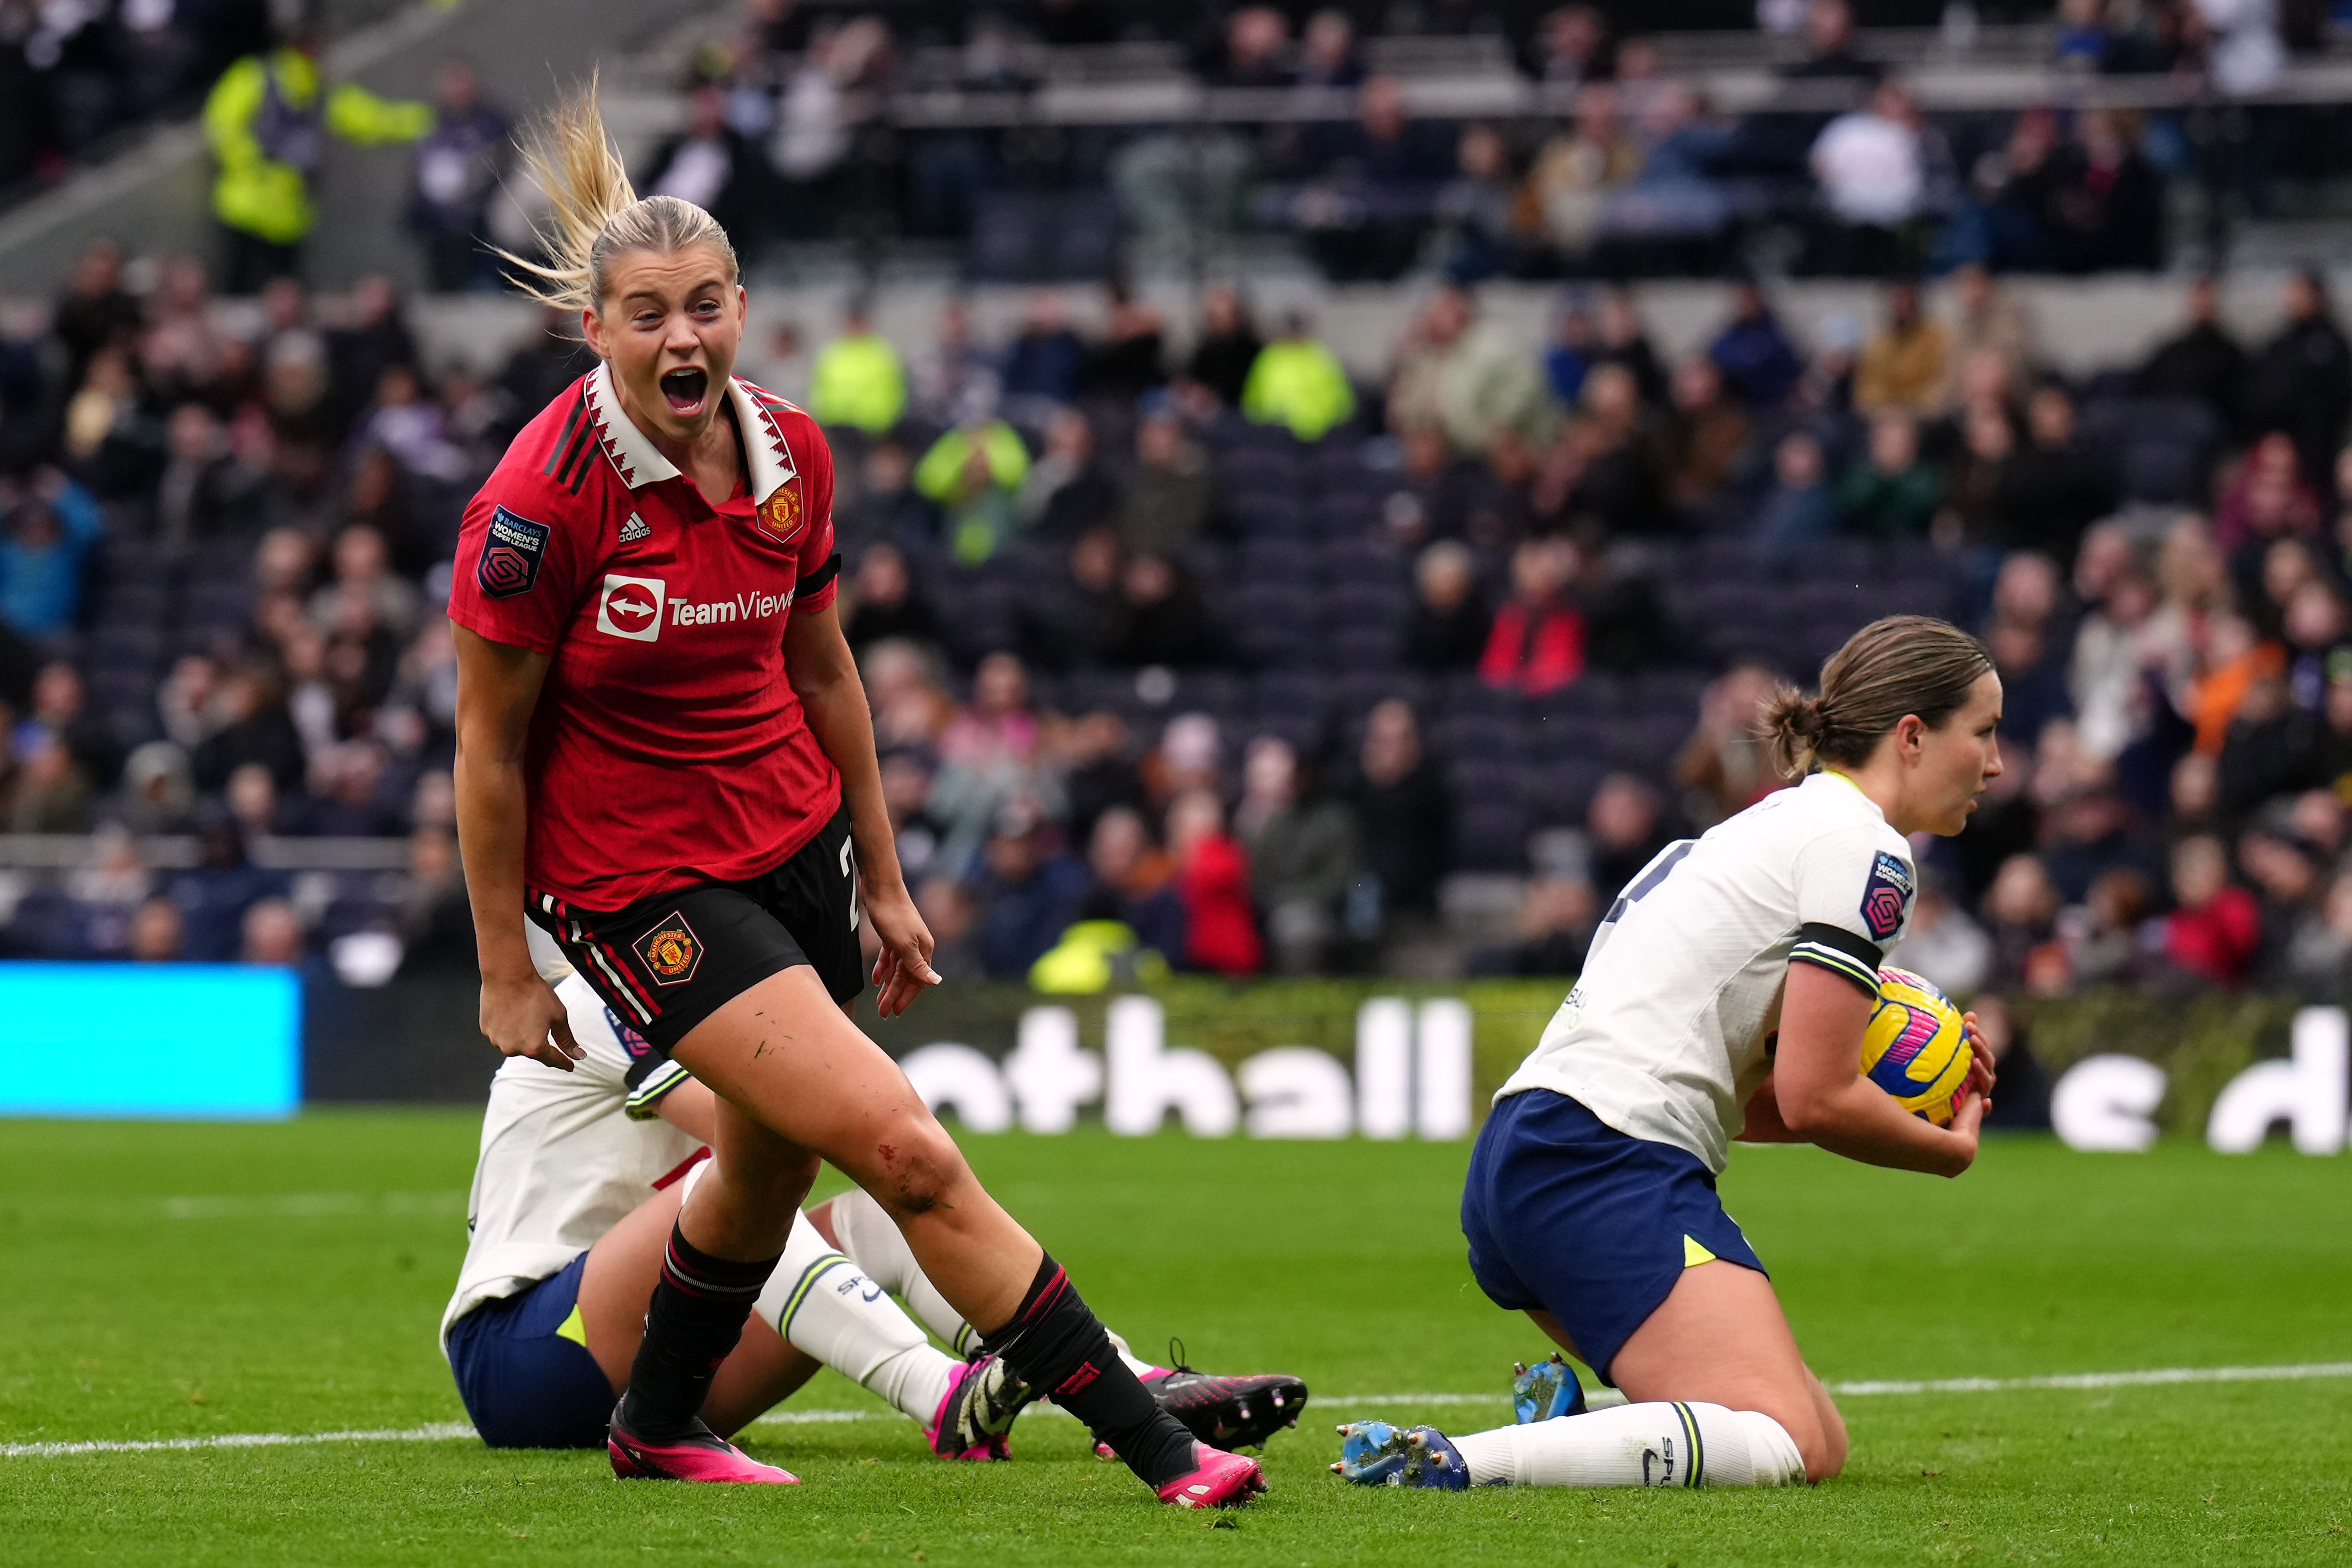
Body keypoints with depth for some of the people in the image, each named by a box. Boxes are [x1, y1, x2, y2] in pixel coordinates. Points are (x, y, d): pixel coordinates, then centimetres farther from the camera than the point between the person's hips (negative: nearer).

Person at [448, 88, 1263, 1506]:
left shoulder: (790, 454, -3)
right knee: (903, 1149, -16)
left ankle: (657, 1427, 45)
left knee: (770, 1165, 19)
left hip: (794, 839, 7)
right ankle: (1156, 1451, -17)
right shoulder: (543, 499, -20)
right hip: (636, 875, -7)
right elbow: (491, 742, -11)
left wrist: (883, 879, 15)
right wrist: (505, 969, -7)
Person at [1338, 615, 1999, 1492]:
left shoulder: (1786, 820, 25)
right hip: (1609, 1164, -10)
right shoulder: (1861, 846, -5)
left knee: (1819, 1441, 8)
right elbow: (1816, 1099, -10)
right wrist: (1949, 1149, 7)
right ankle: (1452, 1465, -33)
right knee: (1790, 1448, -24)